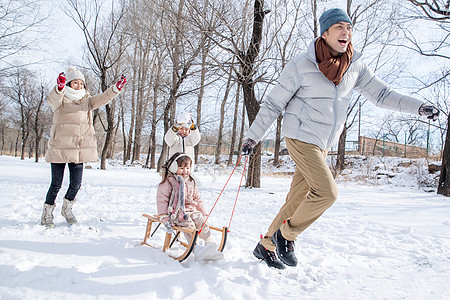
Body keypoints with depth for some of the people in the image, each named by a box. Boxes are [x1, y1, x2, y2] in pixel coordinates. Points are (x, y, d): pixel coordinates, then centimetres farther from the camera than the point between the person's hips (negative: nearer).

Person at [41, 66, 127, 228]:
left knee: (76, 184, 6)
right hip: (60, 148, -3)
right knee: (56, 184, 2)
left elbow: (103, 98, -3)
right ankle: (47, 213, 25)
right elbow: (52, 100, -22)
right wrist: (59, 88, -44)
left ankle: (67, 208, 33)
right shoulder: (60, 100, 1)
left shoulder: (87, 101, 13)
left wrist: (116, 88, -20)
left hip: (80, 150, 4)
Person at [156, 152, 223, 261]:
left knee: (202, 223, -18)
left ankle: (210, 244, -22)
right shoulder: (168, 182, -2)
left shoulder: (191, 182, 18)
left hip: (192, 210, 6)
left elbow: (197, 199, 23)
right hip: (176, 213, -6)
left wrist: (204, 213, 14)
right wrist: (165, 218, -15)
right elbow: (162, 200, -7)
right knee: (189, 224, -30)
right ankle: (196, 249, -41)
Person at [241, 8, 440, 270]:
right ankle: (287, 235, 3)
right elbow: (273, 104, -6)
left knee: (297, 200, 8)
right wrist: (253, 136, -3)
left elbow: (382, 94, 9)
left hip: (324, 144, 6)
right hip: (301, 137, -6)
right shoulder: (302, 65, -11)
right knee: (327, 192, -18)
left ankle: (266, 246, 23)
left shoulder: (356, 67, 3)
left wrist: (418, 106, -6)